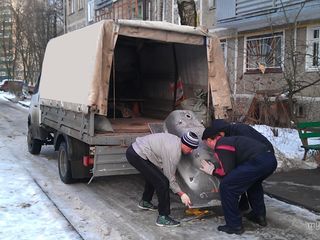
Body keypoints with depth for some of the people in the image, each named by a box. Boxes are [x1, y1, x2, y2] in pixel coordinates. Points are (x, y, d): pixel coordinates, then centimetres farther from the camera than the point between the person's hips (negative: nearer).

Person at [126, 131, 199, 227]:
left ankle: (145, 202, 48)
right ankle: (163, 217, -3)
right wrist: (181, 194, 0)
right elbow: (169, 176, -10)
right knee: (162, 182, -10)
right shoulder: (174, 152, -19)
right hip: (137, 156, -10)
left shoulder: (175, 140, 8)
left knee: (153, 176, 28)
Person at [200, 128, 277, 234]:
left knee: (226, 186, -3)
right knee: (253, 182, 38)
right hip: (271, 159, 10)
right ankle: (260, 216, 41)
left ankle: (234, 226, 5)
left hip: (258, 162, -10)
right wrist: (215, 166, 39)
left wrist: (212, 171, 13)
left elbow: (227, 172, -4)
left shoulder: (220, 147, 1)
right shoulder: (230, 140, 28)